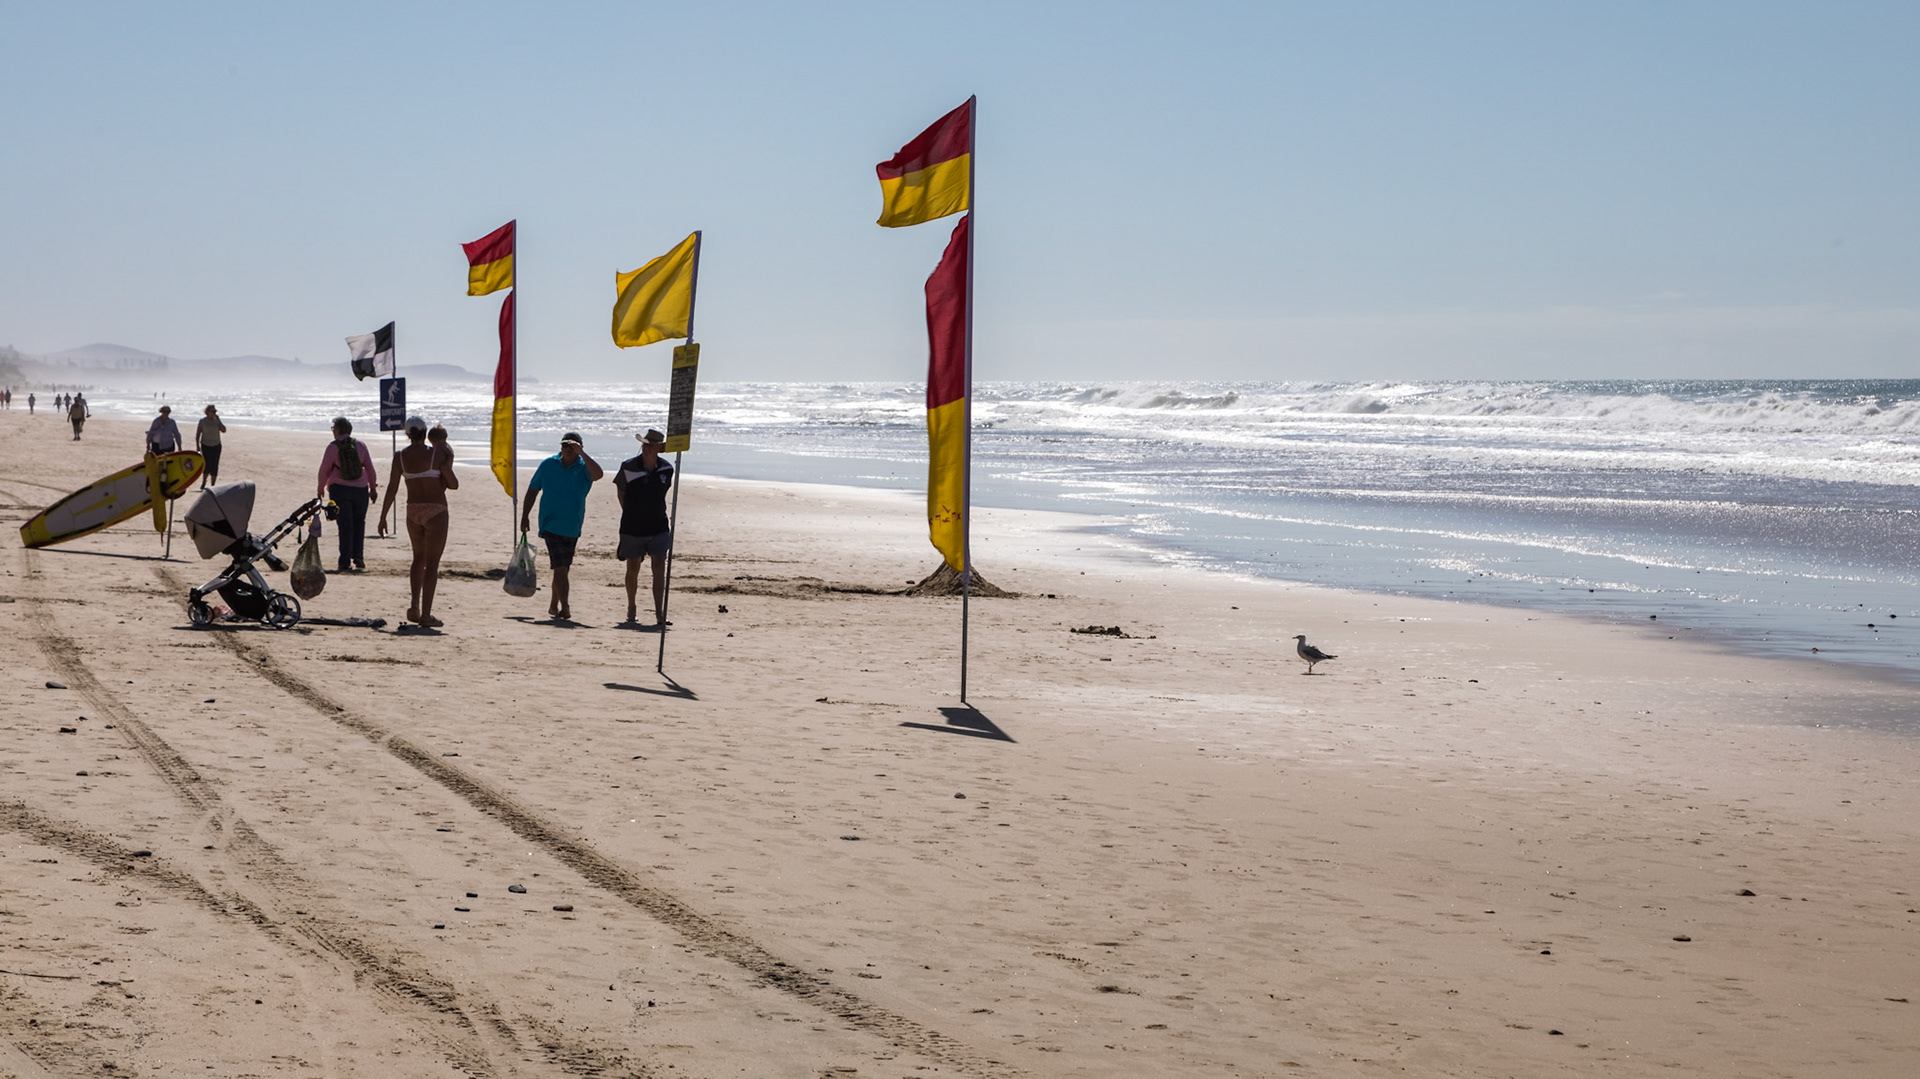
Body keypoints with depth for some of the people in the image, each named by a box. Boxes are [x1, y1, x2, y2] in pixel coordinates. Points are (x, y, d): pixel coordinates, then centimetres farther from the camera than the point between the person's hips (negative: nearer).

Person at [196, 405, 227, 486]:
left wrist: (218, 420, -14)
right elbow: (197, 434, 0)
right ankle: (204, 482, 18)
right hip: (206, 446, -2)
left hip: (216, 446, 2)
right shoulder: (202, 421, -3)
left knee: (214, 467, 0)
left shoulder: (216, 421, 2)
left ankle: (212, 485, 9)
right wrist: (197, 445, -6)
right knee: (207, 465, -7)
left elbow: (224, 430, -9)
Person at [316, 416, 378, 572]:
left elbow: (324, 470, -4)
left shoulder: (333, 447, -7)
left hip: (339, 489, -2)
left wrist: (321, 489, 11)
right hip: (360, 489, 2)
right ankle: (358, 556, 6)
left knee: (344, 525, 2)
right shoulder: (360, 445, 2)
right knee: (359, 522, 18)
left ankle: (345, 562, -2)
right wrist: (373, 487, 13)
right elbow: (370, 468, 4)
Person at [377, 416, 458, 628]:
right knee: (432, 562, -1)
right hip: (436, 510, -4)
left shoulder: (400, 457, 0)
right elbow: (453, 484, -6)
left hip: (413, 511, 4)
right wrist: (448, 466, 11)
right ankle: (426, 614, -6)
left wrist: (383, 517, 4)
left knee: (419, 557, 22)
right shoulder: (437, 453, -9)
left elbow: (392, 489, -1)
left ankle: (415, 607, 16)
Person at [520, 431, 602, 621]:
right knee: (560, 566, -14)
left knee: (563, 567, 13)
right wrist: (525, 516, 7)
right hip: (552, 525, -2)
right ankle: (564, 607, -16)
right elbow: (533, 489, 10)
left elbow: (598, 474, -25)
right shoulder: (548, 464, 1)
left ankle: (554, 605, 28)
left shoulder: (584, 466, -1)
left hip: (573, 527, 2)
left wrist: (581, 454, -28)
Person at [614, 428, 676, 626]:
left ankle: (659, 614, -9)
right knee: (633, 569, 10)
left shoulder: (666, 469, -3)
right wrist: (630, 513, 9)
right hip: (632, 528, 0)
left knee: (659, 569, -9)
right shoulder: (628, 467, -8)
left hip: (658, 527, 1)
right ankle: (632, 607, 30)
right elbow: (620, 489, 7)